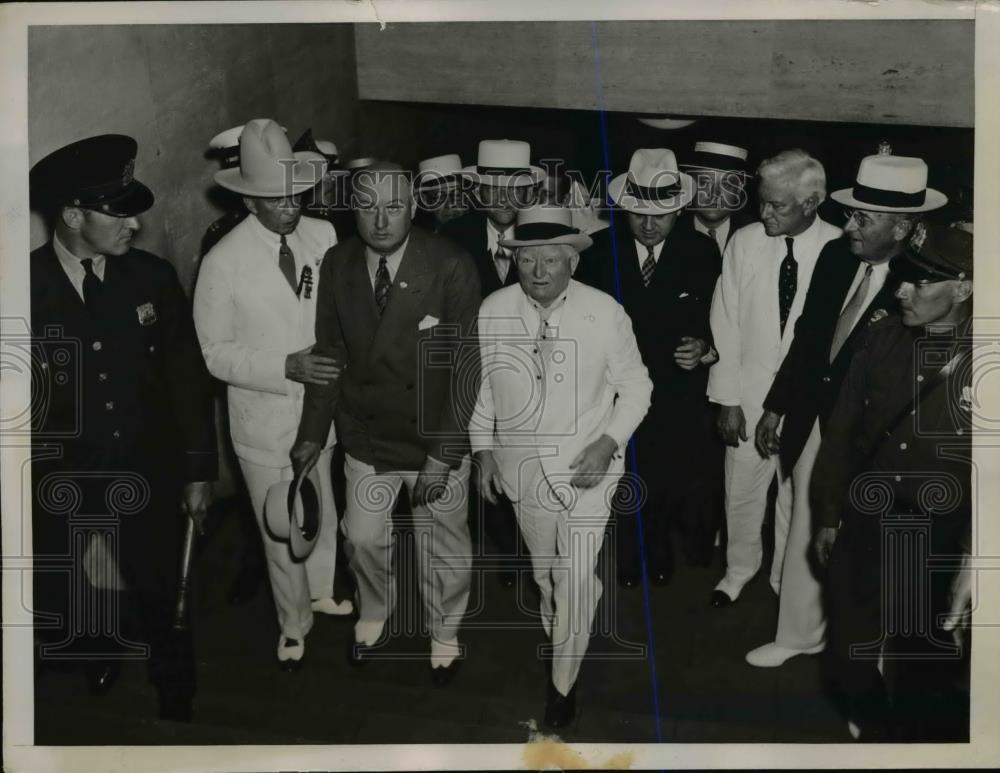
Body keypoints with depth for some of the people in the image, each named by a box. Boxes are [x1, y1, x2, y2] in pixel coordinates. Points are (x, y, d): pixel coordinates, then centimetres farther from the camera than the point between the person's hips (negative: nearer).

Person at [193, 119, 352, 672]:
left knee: (323, 517, 23)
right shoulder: (223, 262, -16)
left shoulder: (323, 236, -8)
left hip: (322, 409, 3)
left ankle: (322, 591, 52)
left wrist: (337, 360, -13)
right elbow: (217, 353, -12)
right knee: (282, 536, 15)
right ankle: (294, 623, 40)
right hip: (266, 423, -3)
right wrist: (286, 367, -24)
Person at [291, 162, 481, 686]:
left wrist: (443, 455, -21)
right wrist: (313, 432, 0)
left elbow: (465, 367, -19)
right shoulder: (337, 265, -9)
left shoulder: (452, 268, -22)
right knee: (363, 537, 21)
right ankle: (373, 615, 53)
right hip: (365, 437, 3)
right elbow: (329, 353, 0)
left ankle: (444, 634, 46)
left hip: (438, 439, -3)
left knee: (443, 545, 17)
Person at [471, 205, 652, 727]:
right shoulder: (492, 312, -9)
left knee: (576, 575, -3)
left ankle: (563, 680, 19)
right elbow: (480, 385, 5)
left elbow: (635, 386, -5)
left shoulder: (605, 313, -16)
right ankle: (565, 629, 50)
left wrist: (609, 442, -17)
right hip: (523, 466, 3)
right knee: (544, 568, 20)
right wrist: (483, 450, 5)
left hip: (587, 466, -2)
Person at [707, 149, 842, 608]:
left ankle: (787, 576, 38)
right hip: (751, 393, 1)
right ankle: (740, 569, 39)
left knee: (797, 493, 15)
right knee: (742, 490, 13)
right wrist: (727, 399, -5)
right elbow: (725, 323, -4)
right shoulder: (745, 243, -8)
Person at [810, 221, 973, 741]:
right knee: (849, 659, 16)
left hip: (936, 548, -3)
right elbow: (842, 429, 5)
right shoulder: (884, 336, -3)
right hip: (862, 529, 4)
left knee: (923, 674, 12)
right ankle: (877, 733, 43)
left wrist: (971, 561, -12)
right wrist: (827, 514, 9)